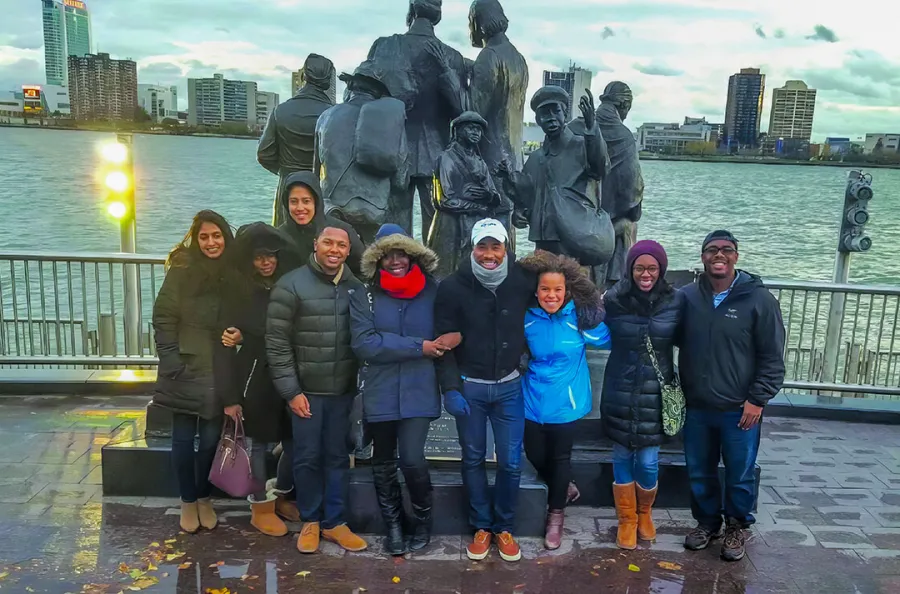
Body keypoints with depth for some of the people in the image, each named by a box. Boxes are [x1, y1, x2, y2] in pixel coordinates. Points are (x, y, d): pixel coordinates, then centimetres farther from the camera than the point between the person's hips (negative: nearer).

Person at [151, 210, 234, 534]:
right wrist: (172, 361, -12)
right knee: (184, 437, 7)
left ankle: (204, 499, 26)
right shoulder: (182, 269, -8)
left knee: (211, 438, 8)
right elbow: (163, 318, -8)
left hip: (218, 370, 2)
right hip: (185, 368, -2)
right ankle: (187, 501, 23)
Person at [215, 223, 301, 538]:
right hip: (255, 378, -3)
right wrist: (229, 396, -12)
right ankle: (261, 508, 24)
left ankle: (280, 496, 30)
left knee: (295, 442, 6)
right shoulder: (237, 293, -5)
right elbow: (225, 345, -7)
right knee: (258, 444, 6)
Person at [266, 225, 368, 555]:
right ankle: (310, 521, 25)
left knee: (337, 457, 12)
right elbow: (277, 343, -9)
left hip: (343, 391, 3)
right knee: (307, 457, 7)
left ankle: (334, 522, 25)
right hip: (306, 391, -3)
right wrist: (290, 391, -12)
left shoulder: (356, 288, 3)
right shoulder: (291, 285, -9)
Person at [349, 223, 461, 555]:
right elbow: (365, 344, -15)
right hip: (380, 395, 1)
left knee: (411, 460, -9)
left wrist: (451, 339, -14)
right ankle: (393, 525, 34)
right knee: (383, 464, 13)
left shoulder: (432, 291, 0)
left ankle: (422, 520, 19)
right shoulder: (364, 297, -3)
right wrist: (419, 347, -16)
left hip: (418, 393, -1)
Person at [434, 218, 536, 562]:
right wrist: (450, 388, -12)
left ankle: (504, 527, 27)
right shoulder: (453, 287, -10)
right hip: (469, 387, 0)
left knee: (511, 462, 6)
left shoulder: (523, 281, -7)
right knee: (473, 459, 11)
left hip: (510, 386, 1)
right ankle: (481, 527, 29)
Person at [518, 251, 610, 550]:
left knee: (560, 456, 10)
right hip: (534, 398, 2)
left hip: (566, 400, -2)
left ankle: (556, 514, 33)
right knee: (535, 454, 12)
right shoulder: (527, 318, -10)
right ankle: (561, 489, 44)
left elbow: (607, 340, -4)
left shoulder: (580, 317, -14)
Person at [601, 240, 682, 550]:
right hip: (620, 392, 0)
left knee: (648, 461, 5)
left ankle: (645, 514, 33)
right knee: (622, 457, 10)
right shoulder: (613, 299, -7)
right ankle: (627, 519, 29)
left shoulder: (675, 301, -6)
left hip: (655, 393, 0)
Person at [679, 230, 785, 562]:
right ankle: (707, 522, 37)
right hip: (696, 407, 3)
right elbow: (677, 346, 10)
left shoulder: (759, 299, -10)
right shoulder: (687, 297, -1)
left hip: (739, 409, -3)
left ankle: (736, 527, 32)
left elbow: (773, 357, -7)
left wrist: (757, 399, -11)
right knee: (699, 472, 16)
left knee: (740, 475, 10)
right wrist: (678, 393, 5)